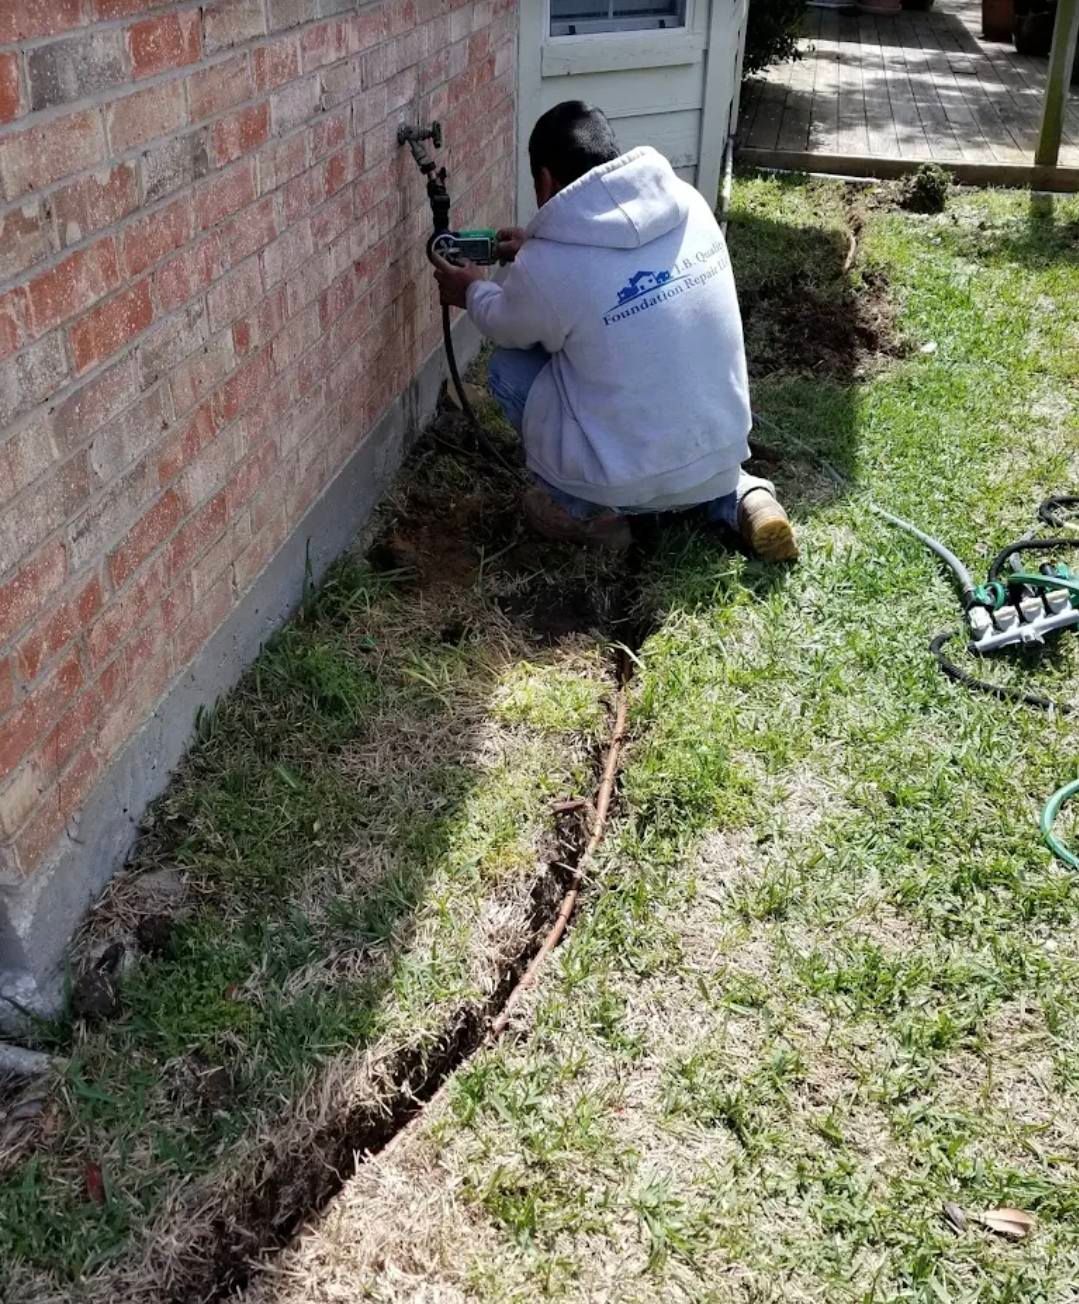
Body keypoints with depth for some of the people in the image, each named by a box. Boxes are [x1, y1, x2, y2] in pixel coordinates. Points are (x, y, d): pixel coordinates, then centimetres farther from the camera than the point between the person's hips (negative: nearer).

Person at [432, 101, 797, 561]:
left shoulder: (546, 267, -18)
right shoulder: (688, 204, -3)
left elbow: (508, 327, 5)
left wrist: (474, 291, 25)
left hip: (630, 482, -5)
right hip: (722, 456, 6)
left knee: (509, 369, 11)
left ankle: (587, 512, 14)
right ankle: (736, 497, 16)